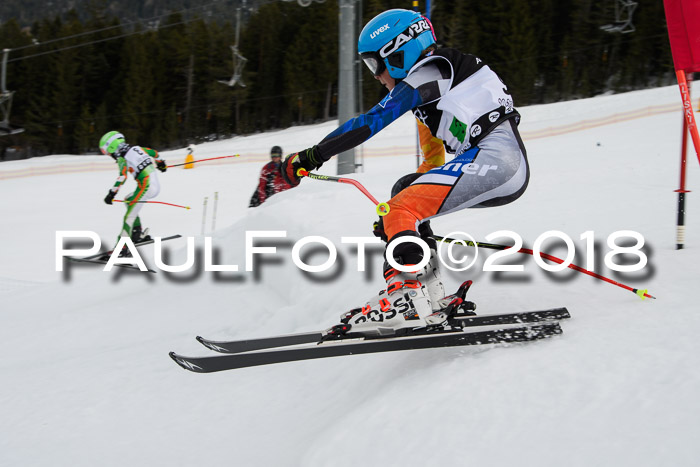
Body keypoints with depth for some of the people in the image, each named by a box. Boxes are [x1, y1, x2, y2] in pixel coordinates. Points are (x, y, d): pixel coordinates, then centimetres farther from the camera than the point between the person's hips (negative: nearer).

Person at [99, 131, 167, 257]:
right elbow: (153, 152, 28)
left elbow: (122, 176, -23)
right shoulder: (136, 148, 14)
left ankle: (122, 247, -15)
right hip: (155, 184, 9)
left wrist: (112, 193, -25)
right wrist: (160, 163, 47)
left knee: (129, 216, -9)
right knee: (128, 200, 27)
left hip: (145, 187, -9)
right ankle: (138, 234, 21)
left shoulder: (122, 158, -8)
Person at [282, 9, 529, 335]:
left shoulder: (424, 75, -2)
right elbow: (433, 163, 29)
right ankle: (428, 294, 9)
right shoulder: (438, 79, 26)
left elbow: (369, 124, -9)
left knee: (401, 209, -15)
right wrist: (395, 212, 26)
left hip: (495, 158, -10)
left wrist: (311, 157, -7)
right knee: (406, 190, 18)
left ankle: (408, 298, -29)